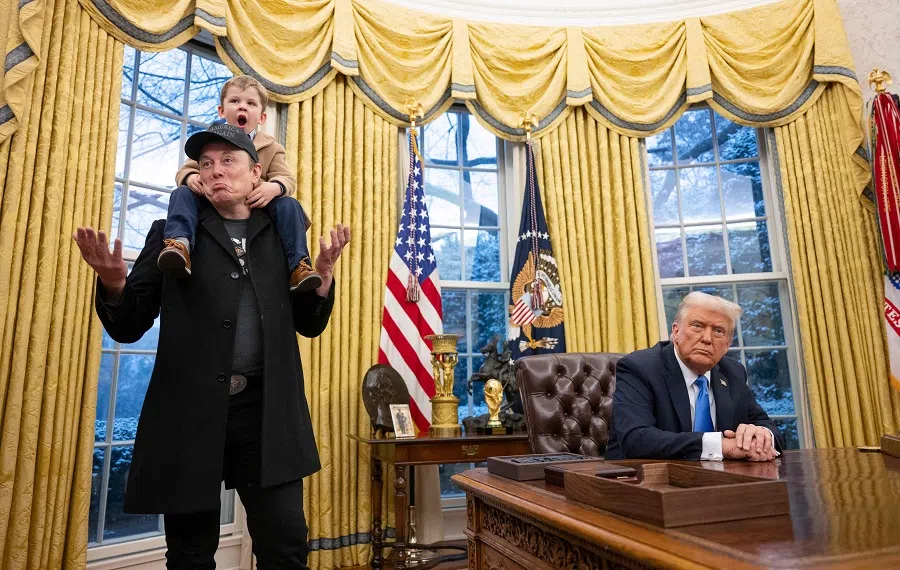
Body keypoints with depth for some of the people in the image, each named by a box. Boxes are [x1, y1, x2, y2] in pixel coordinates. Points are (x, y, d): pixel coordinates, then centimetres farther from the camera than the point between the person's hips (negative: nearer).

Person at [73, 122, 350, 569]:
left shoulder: (281, 236, 9)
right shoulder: (172, 235, 7)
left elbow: (309, 325, 12)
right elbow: (129, 328, 5)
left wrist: (324, 271, -5)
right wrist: (113, 283, -16)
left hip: (266, 412, 1)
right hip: (190, 411, 0)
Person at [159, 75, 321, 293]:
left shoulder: (271, 148, 9)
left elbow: (287, 179, -2)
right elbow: (186, 170, 10)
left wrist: (274, 187, -28)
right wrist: (190, 178, -17)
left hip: (256, 208, -1)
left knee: (289, 205, -26)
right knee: (182, 193, -22)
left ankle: (298, 266, -29)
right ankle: (179, 243, -41)